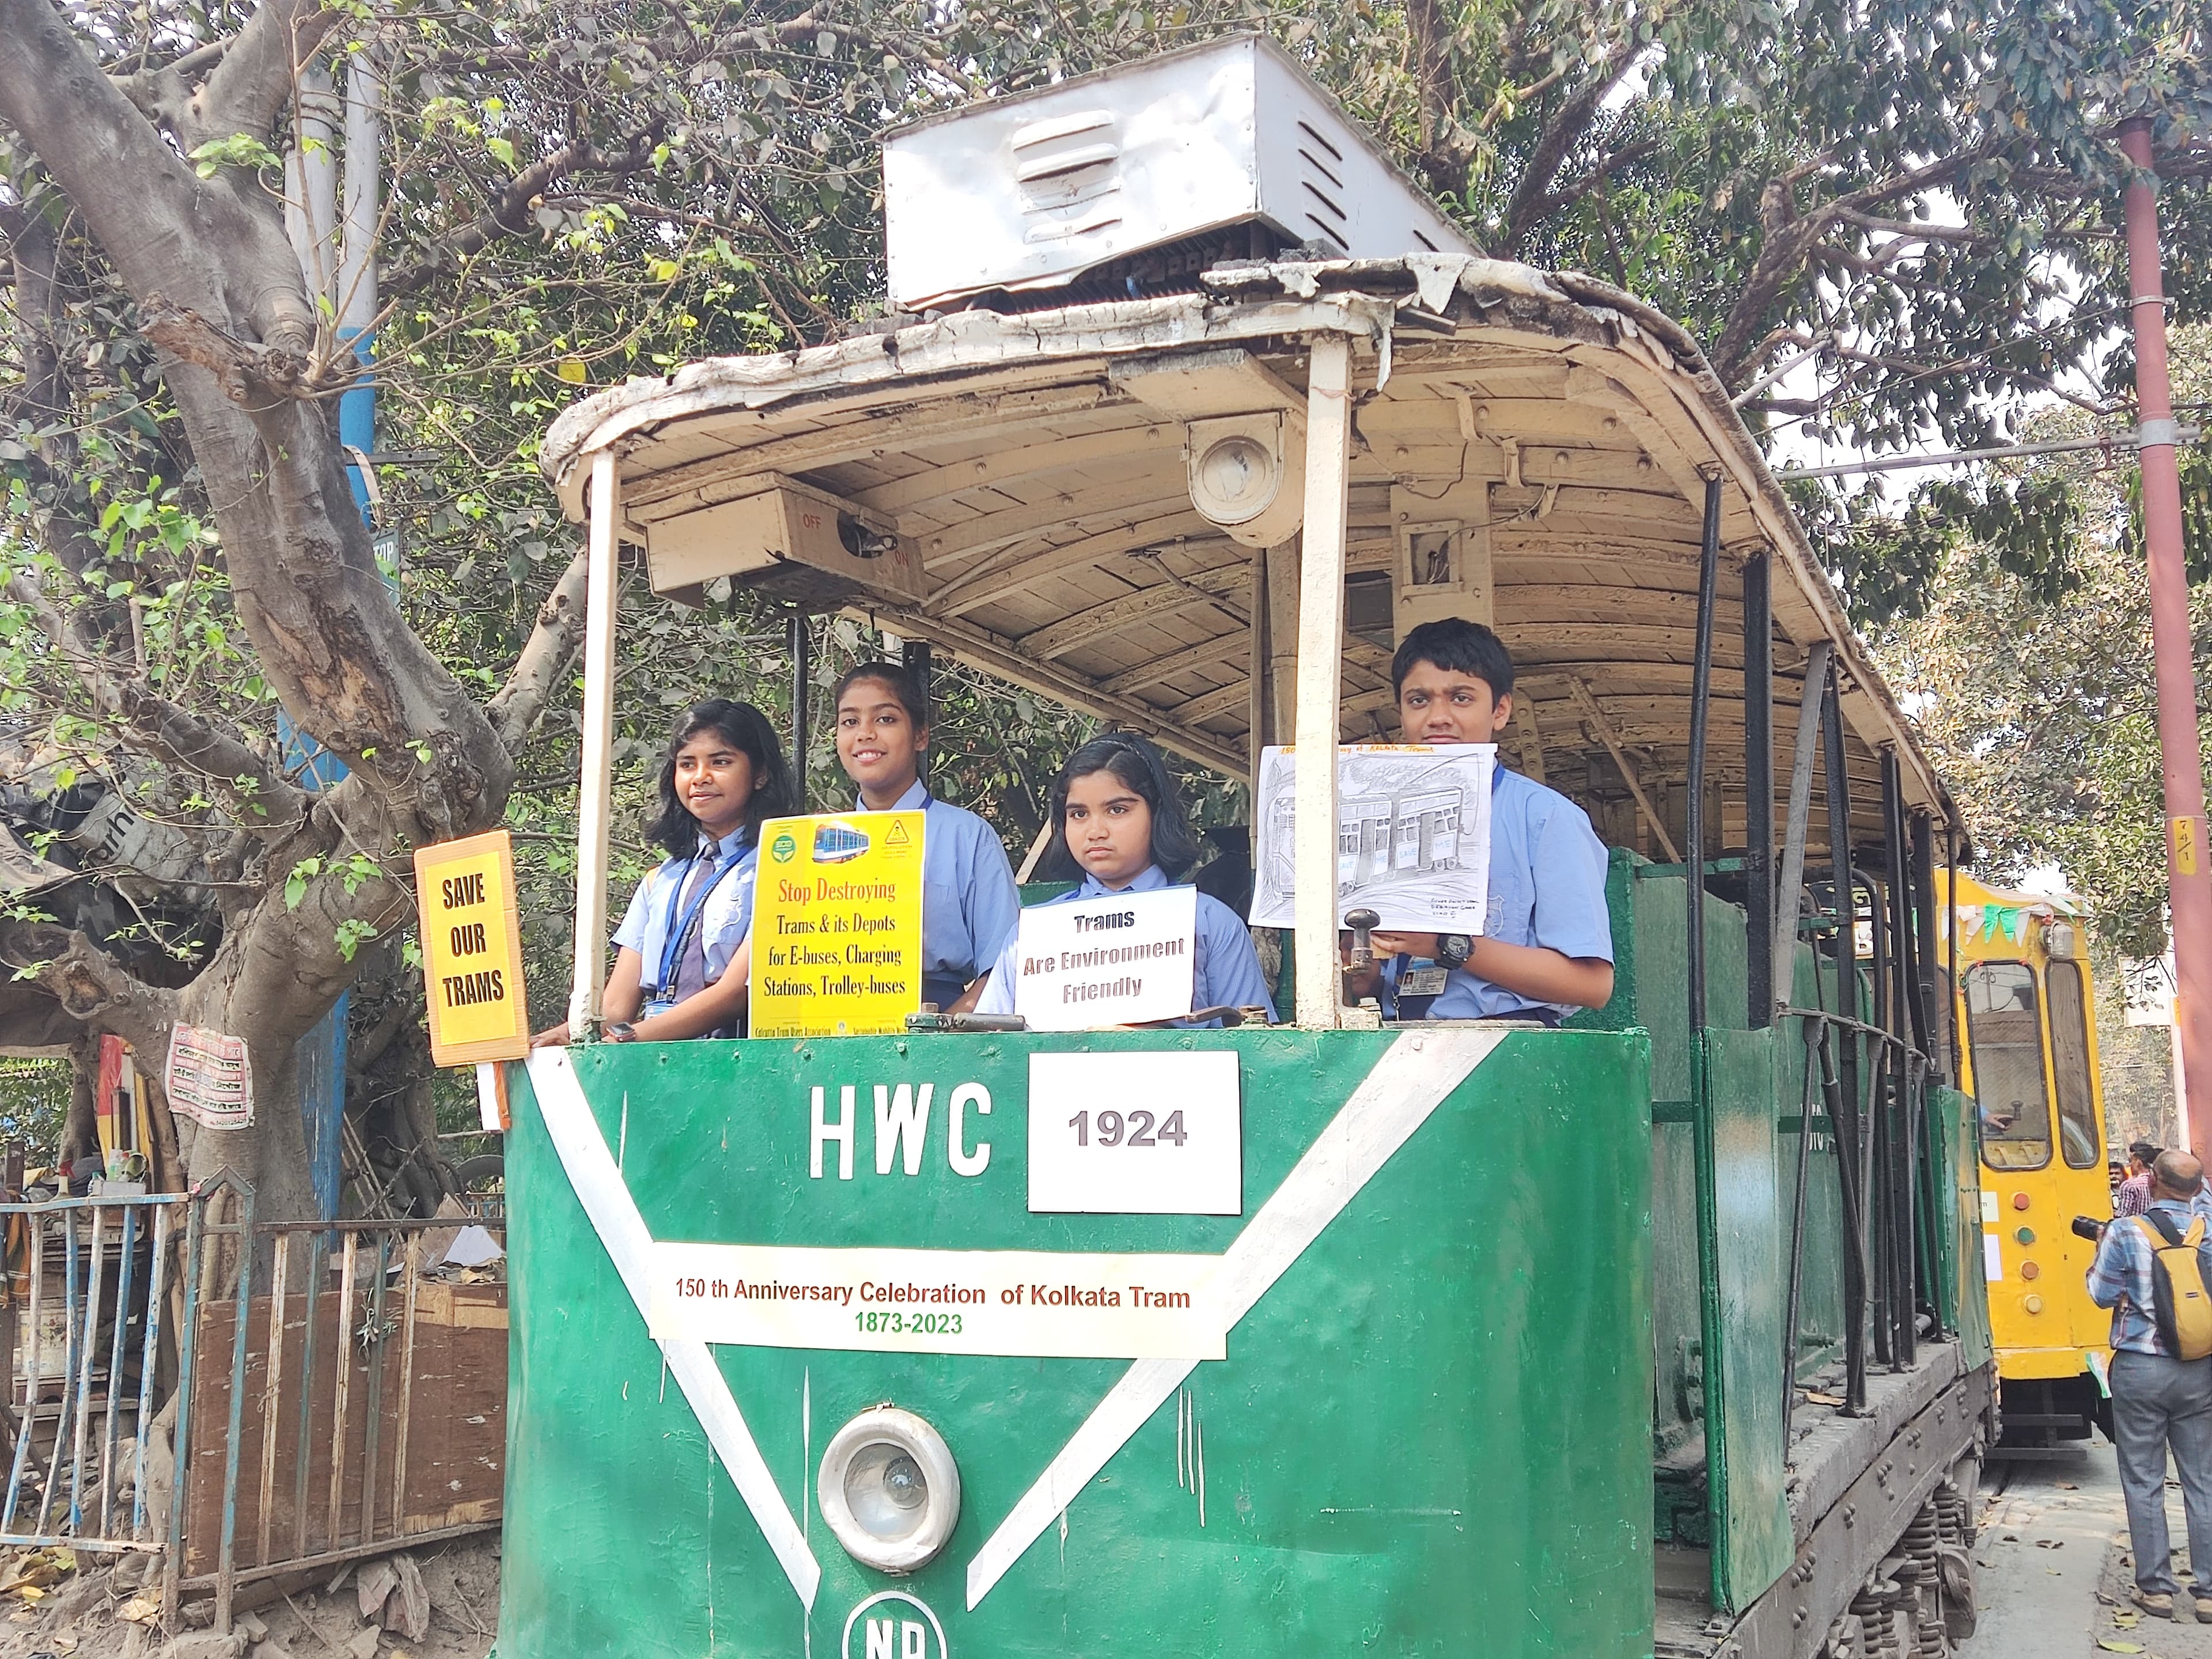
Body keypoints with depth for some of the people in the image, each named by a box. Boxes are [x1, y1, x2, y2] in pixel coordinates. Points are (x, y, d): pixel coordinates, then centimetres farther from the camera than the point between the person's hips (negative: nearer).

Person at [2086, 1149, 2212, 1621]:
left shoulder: (2125, 1233, -11)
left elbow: (2103, 1294, -5)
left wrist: (2102, 1250, 11)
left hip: (2140, 1368, -3)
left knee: (2144, 1483, 7)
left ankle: (2156, 1587, 11)